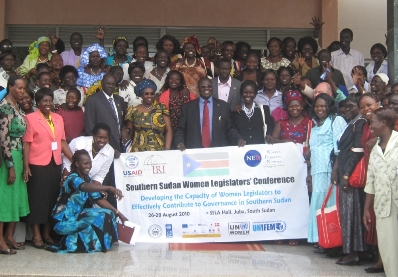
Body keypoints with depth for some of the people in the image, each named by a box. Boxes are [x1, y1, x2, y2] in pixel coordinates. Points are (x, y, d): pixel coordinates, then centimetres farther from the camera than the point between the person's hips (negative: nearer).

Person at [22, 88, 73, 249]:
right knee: (37, 199, 2)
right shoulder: (30, 118, -5)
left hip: (56, 165, 5)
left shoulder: (58, 118, 11)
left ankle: (47, 233, 21)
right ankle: (36, 235, 10)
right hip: (38, 165, -5)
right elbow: (27, 143, -8)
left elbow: (62, 142, 13)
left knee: (52, 199, 10)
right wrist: (26, 166, -13)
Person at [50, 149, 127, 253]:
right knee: (99, 218, -22)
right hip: (64, 221, -9)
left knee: (108, 213, -2)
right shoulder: (73, 178, -18)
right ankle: (74, 242, -6)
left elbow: (99, 199, 6)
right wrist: (109, 188, -56)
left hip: (76, 216, 9)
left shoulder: (87, 178, 8)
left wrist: (118, 213, -4)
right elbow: (84, 187, -42)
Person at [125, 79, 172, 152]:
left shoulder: (161, 108, 6)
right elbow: (129, 133, 16)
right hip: (139, 152, 0)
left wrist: (167, 149, -7)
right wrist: (129, 149, 2)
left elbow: (168, 131, 4)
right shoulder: (134, 111, 6)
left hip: (159, 151, 0)